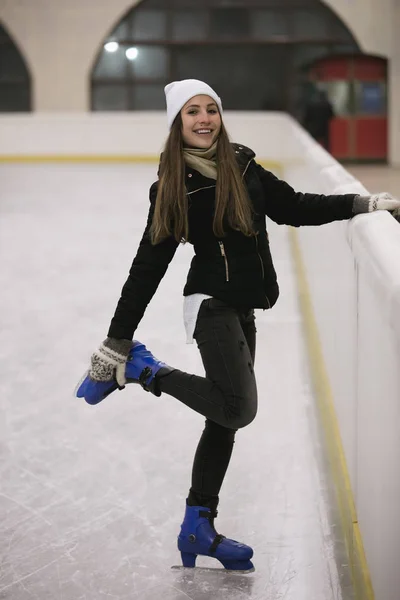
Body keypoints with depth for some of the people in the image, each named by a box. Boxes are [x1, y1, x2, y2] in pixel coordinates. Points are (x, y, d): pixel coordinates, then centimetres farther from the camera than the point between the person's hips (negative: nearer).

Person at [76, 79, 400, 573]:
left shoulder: (243, 168, 4)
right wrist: (116, 341, -3)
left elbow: (294, 208, 12)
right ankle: (146, 371, -2)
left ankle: (199, 528, 21)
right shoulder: (172, 189, -6)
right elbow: (148, 265, -4)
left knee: (224, 419, 11)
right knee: (238, 407, -23)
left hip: (242, 310, 6)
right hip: (211, 304, -6)